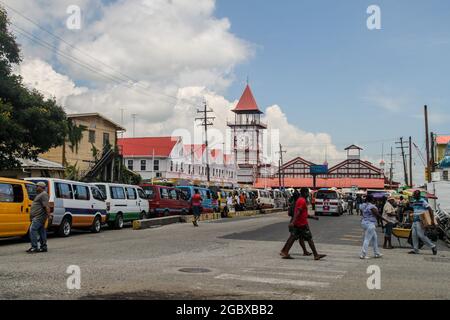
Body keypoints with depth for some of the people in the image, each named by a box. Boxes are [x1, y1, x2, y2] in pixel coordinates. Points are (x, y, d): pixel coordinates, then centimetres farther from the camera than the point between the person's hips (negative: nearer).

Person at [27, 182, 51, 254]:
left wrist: (48, 215, -27)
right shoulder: (40, 194, 22)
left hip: (39, 217, -11)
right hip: (37, 217, 11)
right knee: (41, 231, 11)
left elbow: (46, 206, -20)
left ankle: (34, 247, -14)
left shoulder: (44, 194, -11)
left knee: (32, 230, -14)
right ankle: (44, 247, 15)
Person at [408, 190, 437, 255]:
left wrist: (432, 219, -20)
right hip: (414, 221, 9)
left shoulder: (422, 201, -11)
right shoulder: (414, 202, 15)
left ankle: (433, 247, 0)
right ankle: (415, 250, 8)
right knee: (414, 235, 4)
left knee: (421, 235, -11)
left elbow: (430, 209, -15)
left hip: (420, 221, -8)